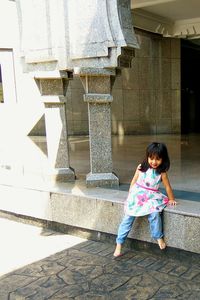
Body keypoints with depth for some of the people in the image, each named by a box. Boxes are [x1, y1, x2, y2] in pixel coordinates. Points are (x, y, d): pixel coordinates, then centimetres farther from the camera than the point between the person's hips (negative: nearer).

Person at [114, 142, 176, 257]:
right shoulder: (141, 168, -4)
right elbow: (133, 181, 5)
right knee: (128, 218, -5)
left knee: (154, 214, -28)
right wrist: (130, 196, 6)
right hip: (137, 196, 1)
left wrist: (171, 199, 13)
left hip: (151, 197, -1)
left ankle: (159, 237, -5)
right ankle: (119, 244, 1)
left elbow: (167, 187, 4)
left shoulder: (162, 173, -7)